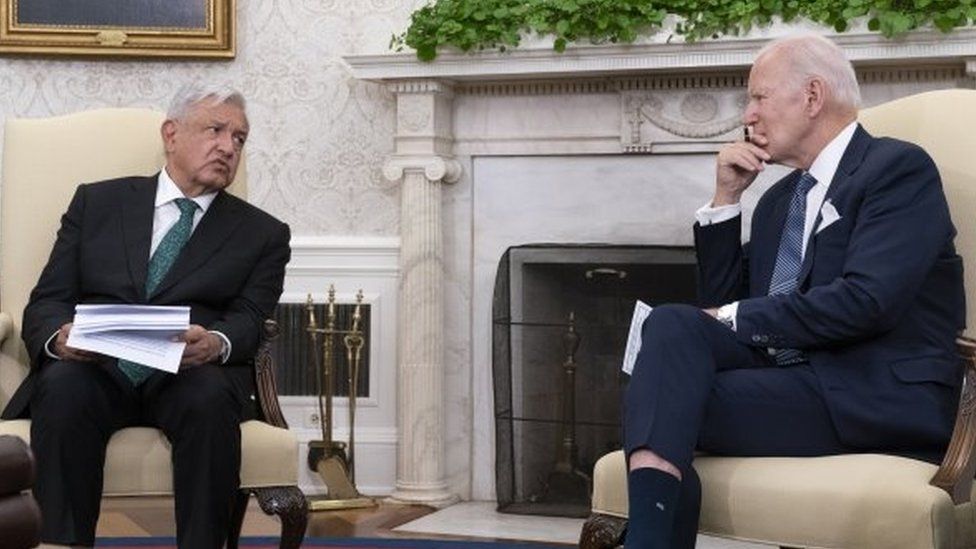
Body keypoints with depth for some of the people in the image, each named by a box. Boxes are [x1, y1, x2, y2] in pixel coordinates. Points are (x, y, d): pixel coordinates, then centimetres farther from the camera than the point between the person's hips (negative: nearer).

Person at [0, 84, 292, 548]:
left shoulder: (263, 234, 19)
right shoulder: (96, 202, 19)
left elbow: (249, 318, 4)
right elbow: (45, 303, 12)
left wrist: (215, 343, -22)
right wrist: (60, 336, -14)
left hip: (191, 375, 0)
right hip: (95, 369, 0)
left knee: (209, 396, -34)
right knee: (63, 386, -33)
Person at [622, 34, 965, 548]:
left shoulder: (899, 168, -1)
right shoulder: (778, 198, 24)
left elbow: (866, 300, -16)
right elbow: (722, 304, 23)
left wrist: (736, 319, -9)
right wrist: (725, 198, 13)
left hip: (882, 398, -7)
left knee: (669, 401, -24)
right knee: (671, 323, -21)